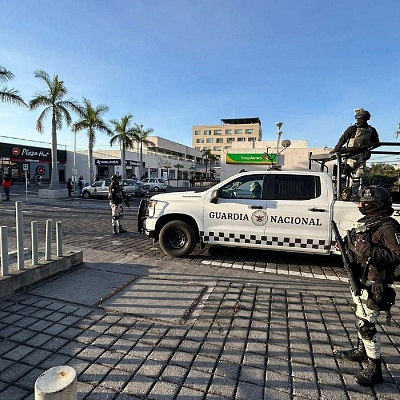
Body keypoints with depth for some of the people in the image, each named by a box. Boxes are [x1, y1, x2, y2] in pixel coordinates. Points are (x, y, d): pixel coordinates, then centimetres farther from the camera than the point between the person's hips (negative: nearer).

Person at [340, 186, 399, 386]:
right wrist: (348, 245, 5)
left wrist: (369, 250, -31)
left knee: (366, 324, -4)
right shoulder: (366, 222, 10)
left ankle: (374, 369, 10)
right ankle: (361, 351, 41)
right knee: (361, 319, 23)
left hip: (374, 285, -9)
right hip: (360, 280, 9)